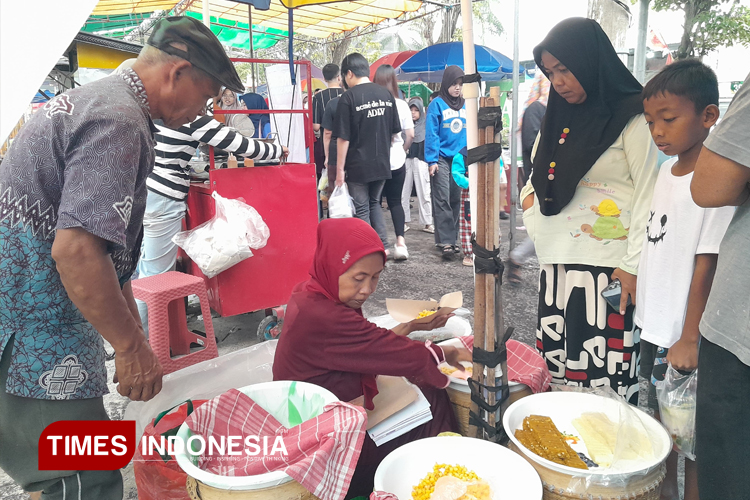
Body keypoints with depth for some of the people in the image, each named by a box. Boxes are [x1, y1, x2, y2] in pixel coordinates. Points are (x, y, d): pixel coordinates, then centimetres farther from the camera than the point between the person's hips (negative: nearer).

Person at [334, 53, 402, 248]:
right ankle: (383, 246, 16)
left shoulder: (348, 97, -12)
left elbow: (343, 138, -13)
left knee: (361, 210, 6)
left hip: (358, 166, -5)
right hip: (382, 163, 5)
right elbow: (394, 132, 10)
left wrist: (339, 169, -8)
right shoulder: (386, 94, 4)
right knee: (374, 203, 20)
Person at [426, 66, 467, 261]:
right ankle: (446, 241, -9)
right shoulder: (437, 104, -2)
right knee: (442, 201, -9)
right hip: (442, 159, -5)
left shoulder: (465, 106, 11)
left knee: (456, 200, 8)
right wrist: (431, 160, -12)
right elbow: (431, 134, -6)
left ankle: (451, 239, 16)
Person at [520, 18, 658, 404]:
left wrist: (634, 266, -14)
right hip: (557, 262, 7)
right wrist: (532, 196, 8)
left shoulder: (632, 118, -5)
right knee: (557, 363, 11)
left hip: (605, 267, -7)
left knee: (602, 373, -5)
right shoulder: (560, 118, 17)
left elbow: (649, 196, -10)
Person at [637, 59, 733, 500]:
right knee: (659, 418, 22)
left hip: (685, 336, -8)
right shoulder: (668, 168, 6)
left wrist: (690, 339, -16)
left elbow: (707, 265, -18)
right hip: (654, 324, 8)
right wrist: (632, 274, 16)